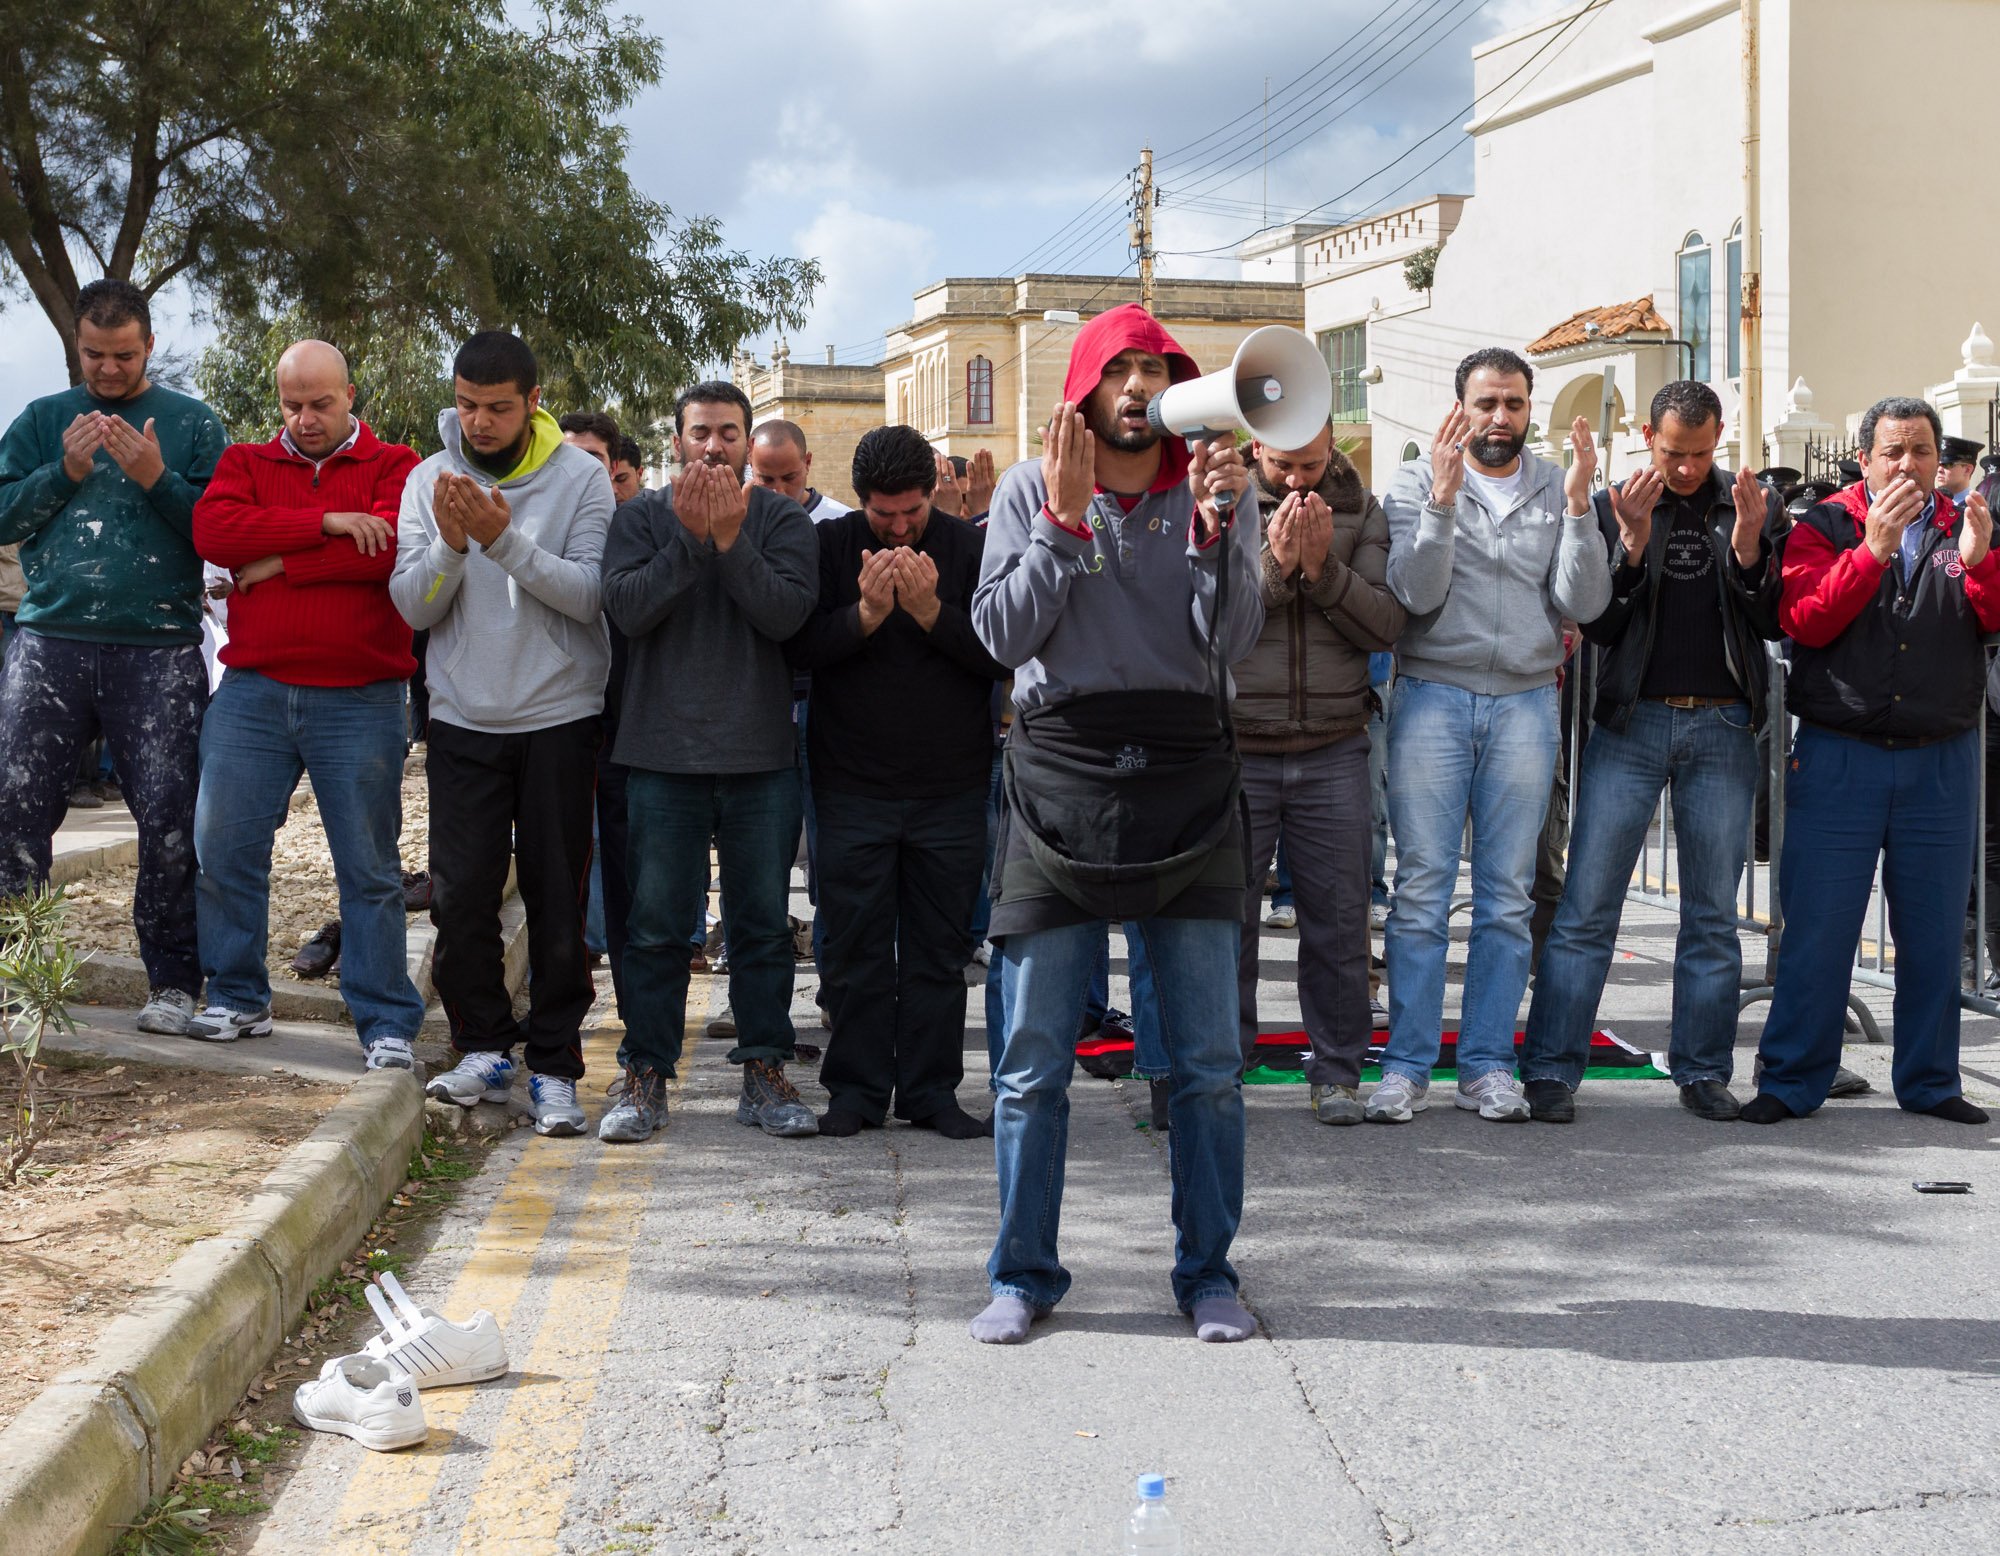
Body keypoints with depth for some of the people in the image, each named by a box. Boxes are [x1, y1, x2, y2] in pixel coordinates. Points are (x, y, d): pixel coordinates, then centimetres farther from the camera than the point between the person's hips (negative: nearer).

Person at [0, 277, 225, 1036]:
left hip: (159, 651, -2)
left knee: (170, 820, -2)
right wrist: (64, 472, -7)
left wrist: (159, 480, -12)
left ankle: (174, 981, 8)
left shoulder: (192, 424, 9)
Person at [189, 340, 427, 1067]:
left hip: (360, 699, -3)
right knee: (224, 848, 4)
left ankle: (388, 1024, 8)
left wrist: (278, 563, -10)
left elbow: (392, 546, -15)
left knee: (370, 866, 1)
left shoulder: (393, 466, 4)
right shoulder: (246, 463, 13)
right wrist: (326, 524, -14)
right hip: (253, 691, 3)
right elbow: (213, 530, -7)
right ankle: (238, 999, 20)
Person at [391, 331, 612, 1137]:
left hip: (559, 718, -2)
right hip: (464, 719, 2)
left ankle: (554, 1068, 10)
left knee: (557, 898, 1)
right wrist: (450, 544, -22)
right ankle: (485, 1047, 18)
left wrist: (505, 539, -25)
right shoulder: (429, 479, 2)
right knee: (459, 895, 0)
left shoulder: (580, 477, -5)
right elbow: (413, 605, -4)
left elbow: (591, 593, -16)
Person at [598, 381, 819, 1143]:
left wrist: (730, 540, -19)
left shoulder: (782, 518, 4)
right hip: (662, 753, -1)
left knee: (764, 923, 7)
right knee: (656, 926, 3)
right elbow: (626, 607, -11)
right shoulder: (643, 515, 4)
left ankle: (766, 1073, 16)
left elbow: (787, 612, -12)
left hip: (762, 758, 1)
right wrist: (690, 537, -17)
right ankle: (646, 1078, 11)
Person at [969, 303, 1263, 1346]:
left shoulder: (1210, 490, 8)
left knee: (1209, 1057, 4)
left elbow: (1231, 641, -3)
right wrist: (1065, 517, -10)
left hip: (1187, 779, 1)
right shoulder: (1031, 492, 6)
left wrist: (1215, 523, -13)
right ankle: (1024, 1274, 15)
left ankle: (1207, 1271, 17)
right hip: (1060, 779, -1)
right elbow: (1003, 635, -4)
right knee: (1033, 1058, 2)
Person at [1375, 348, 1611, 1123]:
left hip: (1526, 703, 2)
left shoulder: (1559, 489, 9)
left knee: (1507, 894, 5)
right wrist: (1443, 499, -18)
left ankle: (1488, 1064, 12)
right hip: (1432, 699, -2)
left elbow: (1584, 603, -1)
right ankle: (1407, 1065, 4)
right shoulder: (1418, 483, 3)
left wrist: (1578, 505, -11)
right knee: (1422, 887, -3)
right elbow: (1417, 593, -9)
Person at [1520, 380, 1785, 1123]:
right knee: (1587, 906, -5)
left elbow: (1774, 623, 2)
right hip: (1630, 723, -1)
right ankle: (1551, 1069, -1)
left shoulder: (1756, 506, 7)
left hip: (1723, 727, 1)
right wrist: (1633, 543, -15)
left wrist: (1747, 545, -13)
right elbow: (1597, 625, -2)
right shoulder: (1612, 507, 4)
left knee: (1713, 912, 6)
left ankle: (1703, 1071, 15)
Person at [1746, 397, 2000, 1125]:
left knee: (1933, 928, 7)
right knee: (1817, 927, -3)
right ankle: (1790, 1081, 5)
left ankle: (1930, 1080, 19)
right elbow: (1805, 621, -12)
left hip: (1942, 760, 3)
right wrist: (1874, 548, -19)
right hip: (1839, 757, -2)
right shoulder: (1824, 530, 4)